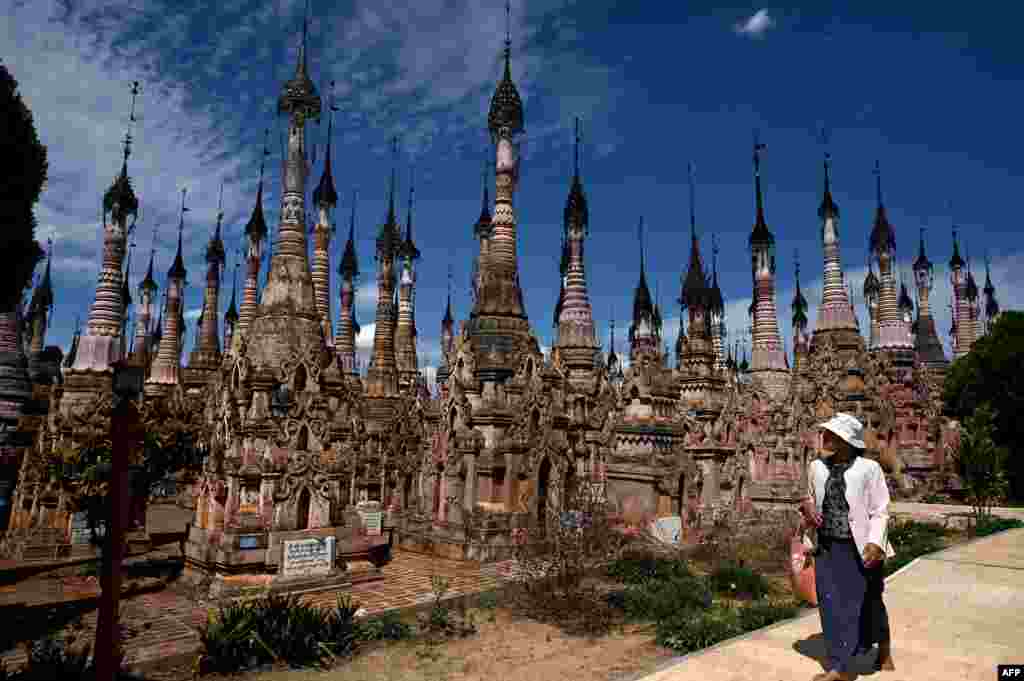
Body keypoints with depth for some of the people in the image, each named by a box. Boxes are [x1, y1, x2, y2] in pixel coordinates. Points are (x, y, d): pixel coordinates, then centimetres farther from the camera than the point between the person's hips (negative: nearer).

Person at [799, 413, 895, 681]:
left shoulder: (868, 469, -11)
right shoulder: (816, 467, 2)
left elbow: (880, 512, -9)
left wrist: (875, 544, -20)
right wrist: (807, 507, -5)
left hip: (860, 549, -4)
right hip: (827, 549, 4)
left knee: (867, 604, 12)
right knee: (832, 606, 6)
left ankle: (884, 650, 34)